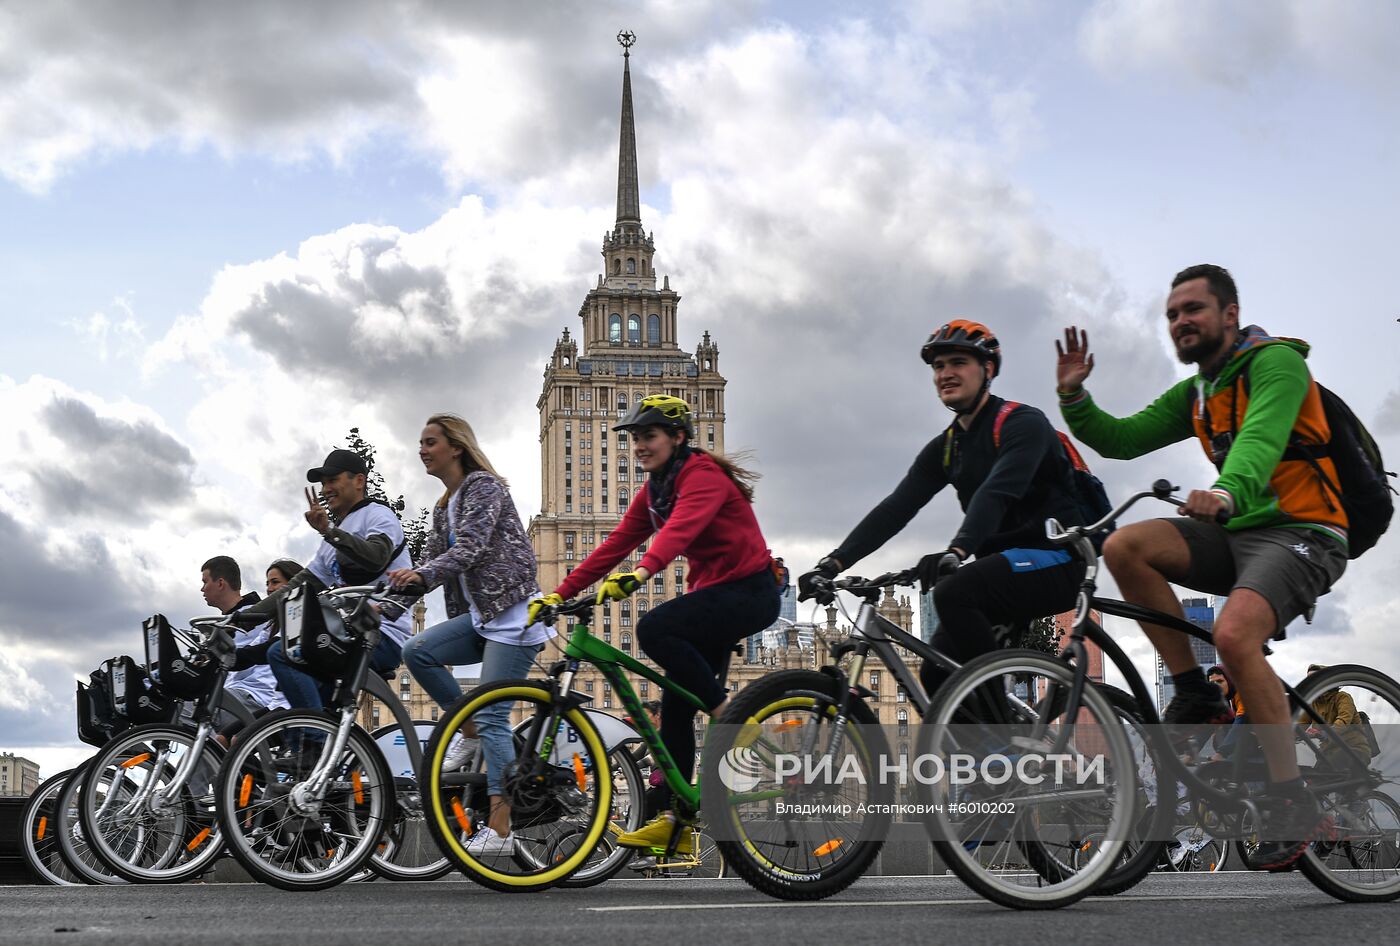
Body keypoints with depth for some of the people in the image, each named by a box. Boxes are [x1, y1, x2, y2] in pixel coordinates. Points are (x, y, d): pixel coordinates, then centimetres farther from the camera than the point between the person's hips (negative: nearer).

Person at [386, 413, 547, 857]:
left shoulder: (483, 485, -8)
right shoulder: (444, 508, 18)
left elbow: (470, 548, -22)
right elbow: (431, 563, 15)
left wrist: (421, 574, -36)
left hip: (513, 614, -8)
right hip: (481, 615, 8)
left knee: (493, 717, -13)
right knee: (417, 650, -13)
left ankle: (499, 829, -12)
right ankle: (469, 730, 4)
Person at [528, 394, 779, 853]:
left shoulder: (703, 475, -16)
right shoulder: (653, 491, 10)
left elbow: (680, 528, -35)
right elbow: (615, 545, 6)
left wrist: (640, 573, -52)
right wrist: (559, 594, -1)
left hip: (750, 591, -9)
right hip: (713, 592, 9)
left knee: (655, 629, -30)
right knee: (675, 705, 2)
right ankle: (673, 821, 6)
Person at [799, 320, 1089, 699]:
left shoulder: (1022, 423, -11)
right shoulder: (944, 448, 12)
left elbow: (996, 494, -29)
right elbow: (895, 508, 1)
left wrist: (956, 552, -46)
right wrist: (833, 563, -12)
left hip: (1054, 560, -8)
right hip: (1004, 569, 8)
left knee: (953, 592, -30)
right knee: (938, 675, -2)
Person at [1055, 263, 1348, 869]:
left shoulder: (1275, 361, -8)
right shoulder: (1195, 394, 17)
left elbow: (1261, 438, -28)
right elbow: (1121, 439, 12)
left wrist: (1226, 493, -48)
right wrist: (1073, 396, -6)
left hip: (1303, 534, -7)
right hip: (1239, 533, 7)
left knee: (1233, 633, -33)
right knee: (1124, 546, -15)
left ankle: (1293, 804, -21)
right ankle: (1196, 697, -8)